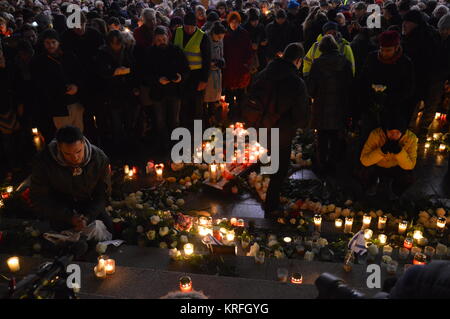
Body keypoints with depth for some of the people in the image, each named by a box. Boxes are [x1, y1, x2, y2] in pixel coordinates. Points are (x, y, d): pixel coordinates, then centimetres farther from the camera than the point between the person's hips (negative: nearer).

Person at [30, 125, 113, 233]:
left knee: (108, 228, -6)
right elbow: (39, 201, -19)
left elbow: (102, 195, -9)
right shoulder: (43, 161, -25)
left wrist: (87, 218, -26)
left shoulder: (100, 159, -20)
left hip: (88, 205, 2)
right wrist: (70, 218, -29)